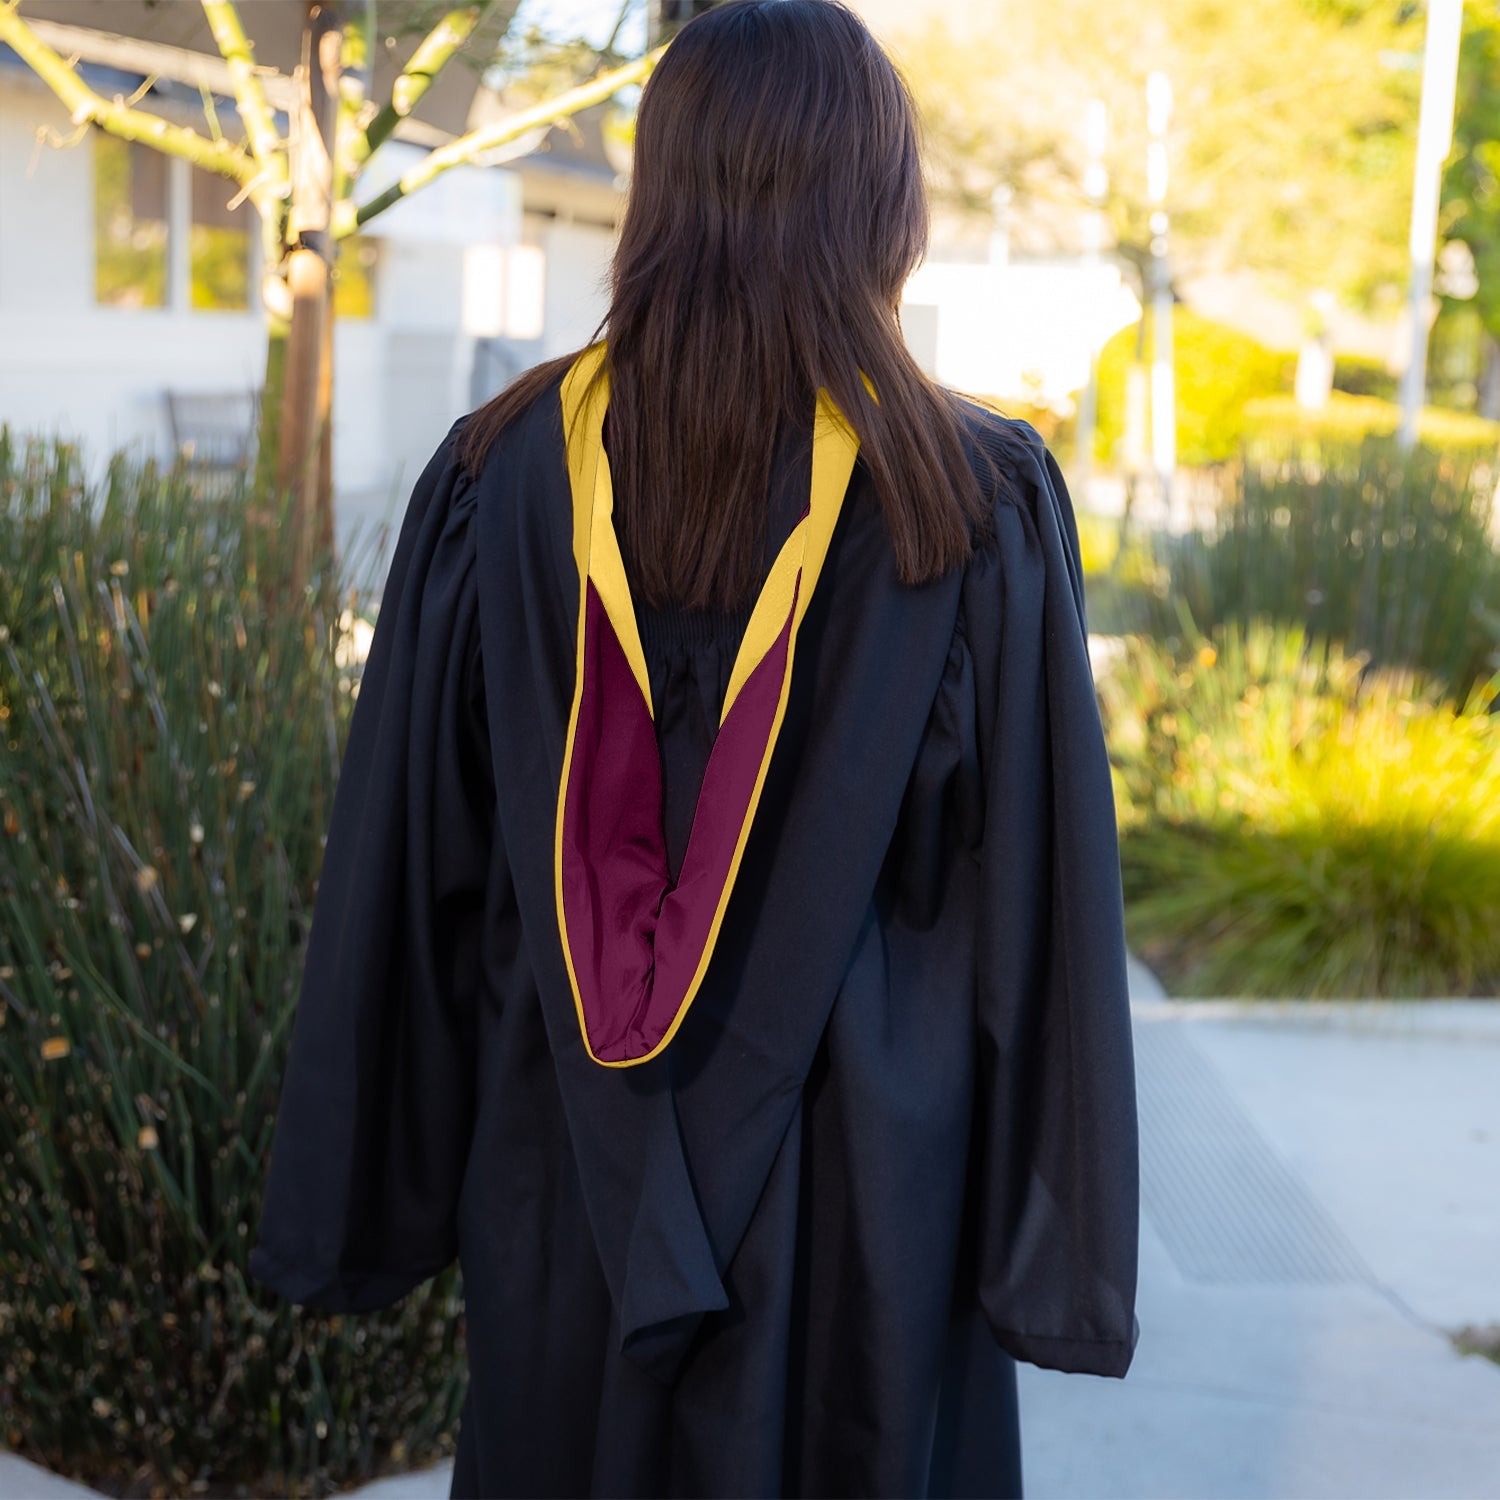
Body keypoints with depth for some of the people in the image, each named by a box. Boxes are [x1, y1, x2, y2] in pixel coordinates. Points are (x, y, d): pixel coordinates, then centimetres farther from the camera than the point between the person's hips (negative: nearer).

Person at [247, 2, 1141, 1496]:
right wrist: (1057, 1252, 0)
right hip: (866, 1183, -2)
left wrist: (369, 1199, 8)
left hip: (563, 1174, 2)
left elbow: (405, 866, -3)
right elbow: (1041, 905, -10)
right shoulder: (980, 504, -12)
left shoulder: (500, 474, -7)